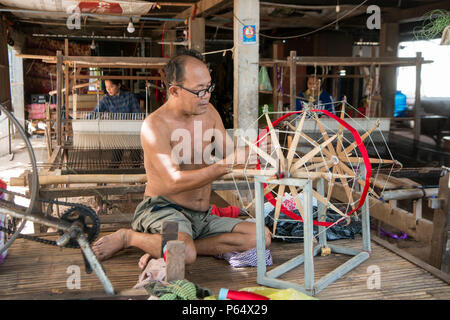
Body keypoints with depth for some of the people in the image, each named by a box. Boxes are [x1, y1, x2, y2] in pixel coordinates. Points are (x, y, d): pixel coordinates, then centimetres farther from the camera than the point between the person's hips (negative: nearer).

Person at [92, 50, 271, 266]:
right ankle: (128, 237, -6)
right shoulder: (154, 126, -15)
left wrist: (254, 151, -11)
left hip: (201, 216, 8)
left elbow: (230, 154, 11)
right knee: (186, 254, -38)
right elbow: (174, 182, -24)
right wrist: (225, 166, -30)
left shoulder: (208, 112, 7)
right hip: (163, 209, -7)